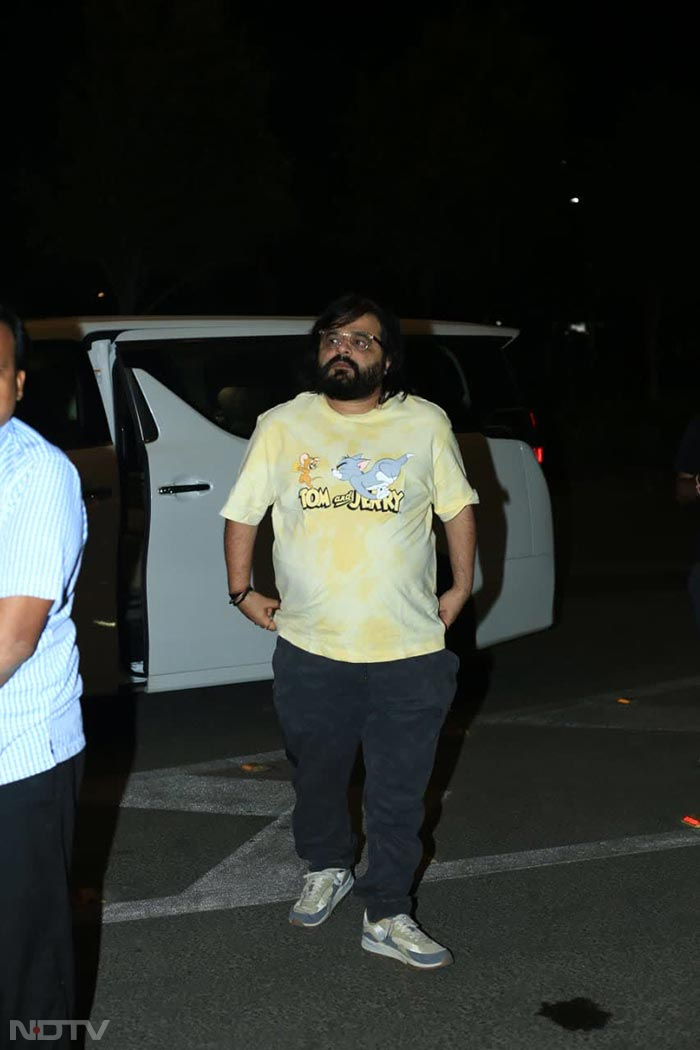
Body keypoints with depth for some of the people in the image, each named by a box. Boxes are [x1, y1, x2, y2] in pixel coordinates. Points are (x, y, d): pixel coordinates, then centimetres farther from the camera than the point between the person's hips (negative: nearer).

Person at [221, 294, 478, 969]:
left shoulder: (426, 424, 1)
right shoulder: (282, 426, 1)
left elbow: (457, 508, 11)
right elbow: (242, 514, 9)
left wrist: (460, 590, 8)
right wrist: (241, 592, 7)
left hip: (409, 653, -1)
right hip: (310, 650, 1)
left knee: (399, 793, 6)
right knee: (317, 775, 19)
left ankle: (387, 917, 20)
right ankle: (326, 869, 45)